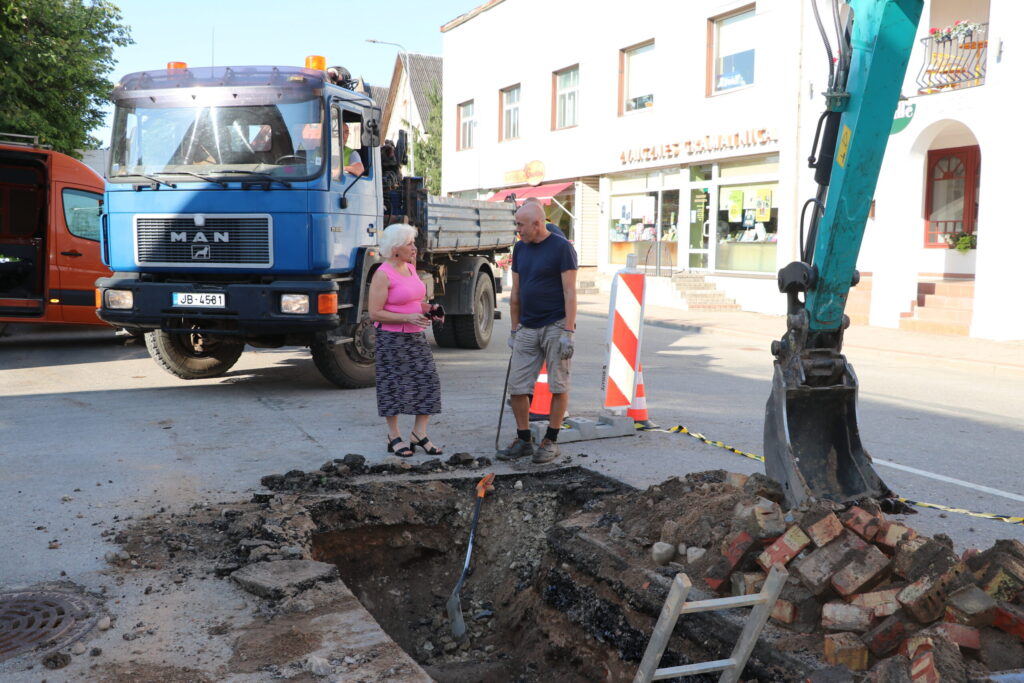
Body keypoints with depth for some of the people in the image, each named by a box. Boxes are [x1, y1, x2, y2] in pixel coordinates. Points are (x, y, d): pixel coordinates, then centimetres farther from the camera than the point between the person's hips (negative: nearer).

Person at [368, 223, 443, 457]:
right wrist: (407, 317, -23)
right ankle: (394, 437, 15)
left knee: (428, 382, 2)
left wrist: (430, 309, 4)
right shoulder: (382, 275, -13)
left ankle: (419, 434, 12)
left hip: (416, 337, 8)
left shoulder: (410, 268, 12)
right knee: (394, 387, 1)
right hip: (392, 339, -7)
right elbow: (375, 313, -17)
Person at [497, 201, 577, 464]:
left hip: (555, 326, -6)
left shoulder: (561, 248, -7)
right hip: (527, 329, 6)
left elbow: (570, 292, -10)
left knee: (558, 386, 1)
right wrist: (514, 329, 14)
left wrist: (567, 332, -16)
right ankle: (523, 440, 14)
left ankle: (550, 441, 13)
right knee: (517, 386, 2)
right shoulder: (520, 249, 12)